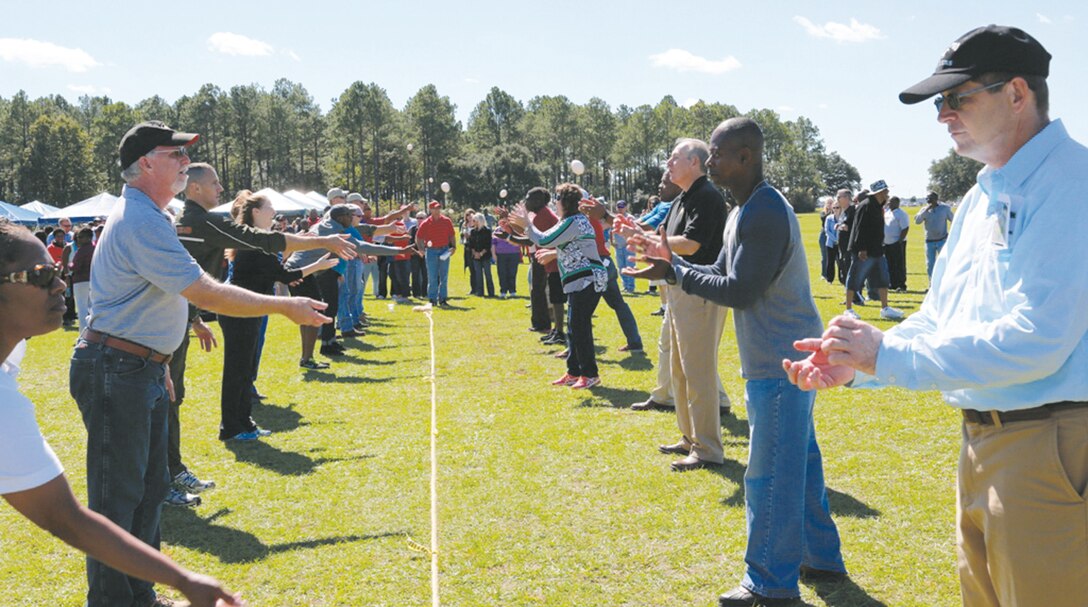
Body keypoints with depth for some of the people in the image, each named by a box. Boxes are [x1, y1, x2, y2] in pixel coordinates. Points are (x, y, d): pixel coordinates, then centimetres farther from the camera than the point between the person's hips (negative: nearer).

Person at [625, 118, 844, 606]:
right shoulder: (744, 212, 14)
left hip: (780, 362, -10)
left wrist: (676, 273, -12)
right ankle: (820, 556, 32)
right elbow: (722, 274, 14)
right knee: (800, 457, 18)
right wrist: (673, 264, 1)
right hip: (787, 356, 10)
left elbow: (740, 291, -21)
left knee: (770, 471, -3)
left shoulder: (765, 214, -19)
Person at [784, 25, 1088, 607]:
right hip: (981, 445, 9)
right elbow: (937, 318, 17)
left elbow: (1033, 341, -25)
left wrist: (886, 353, -20)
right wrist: (853, 363, 1)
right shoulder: (982, 197, 14)